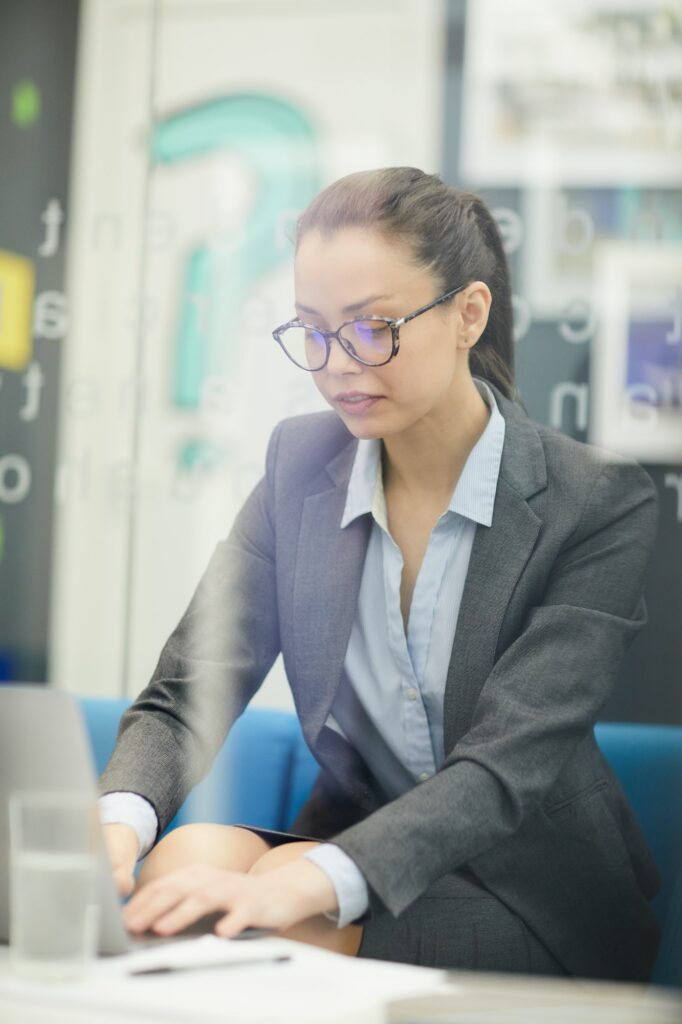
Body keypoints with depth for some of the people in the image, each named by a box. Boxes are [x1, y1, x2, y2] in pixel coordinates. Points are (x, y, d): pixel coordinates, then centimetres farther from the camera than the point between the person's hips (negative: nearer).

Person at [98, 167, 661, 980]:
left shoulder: (602, 506, -14)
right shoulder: (302, 462, 0)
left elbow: (506, 766, -25)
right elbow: (186, 692, -6)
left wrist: (311, 882, -42)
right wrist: (117, 823, -30)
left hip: (536, 905, -3)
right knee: (182, 865, -29)